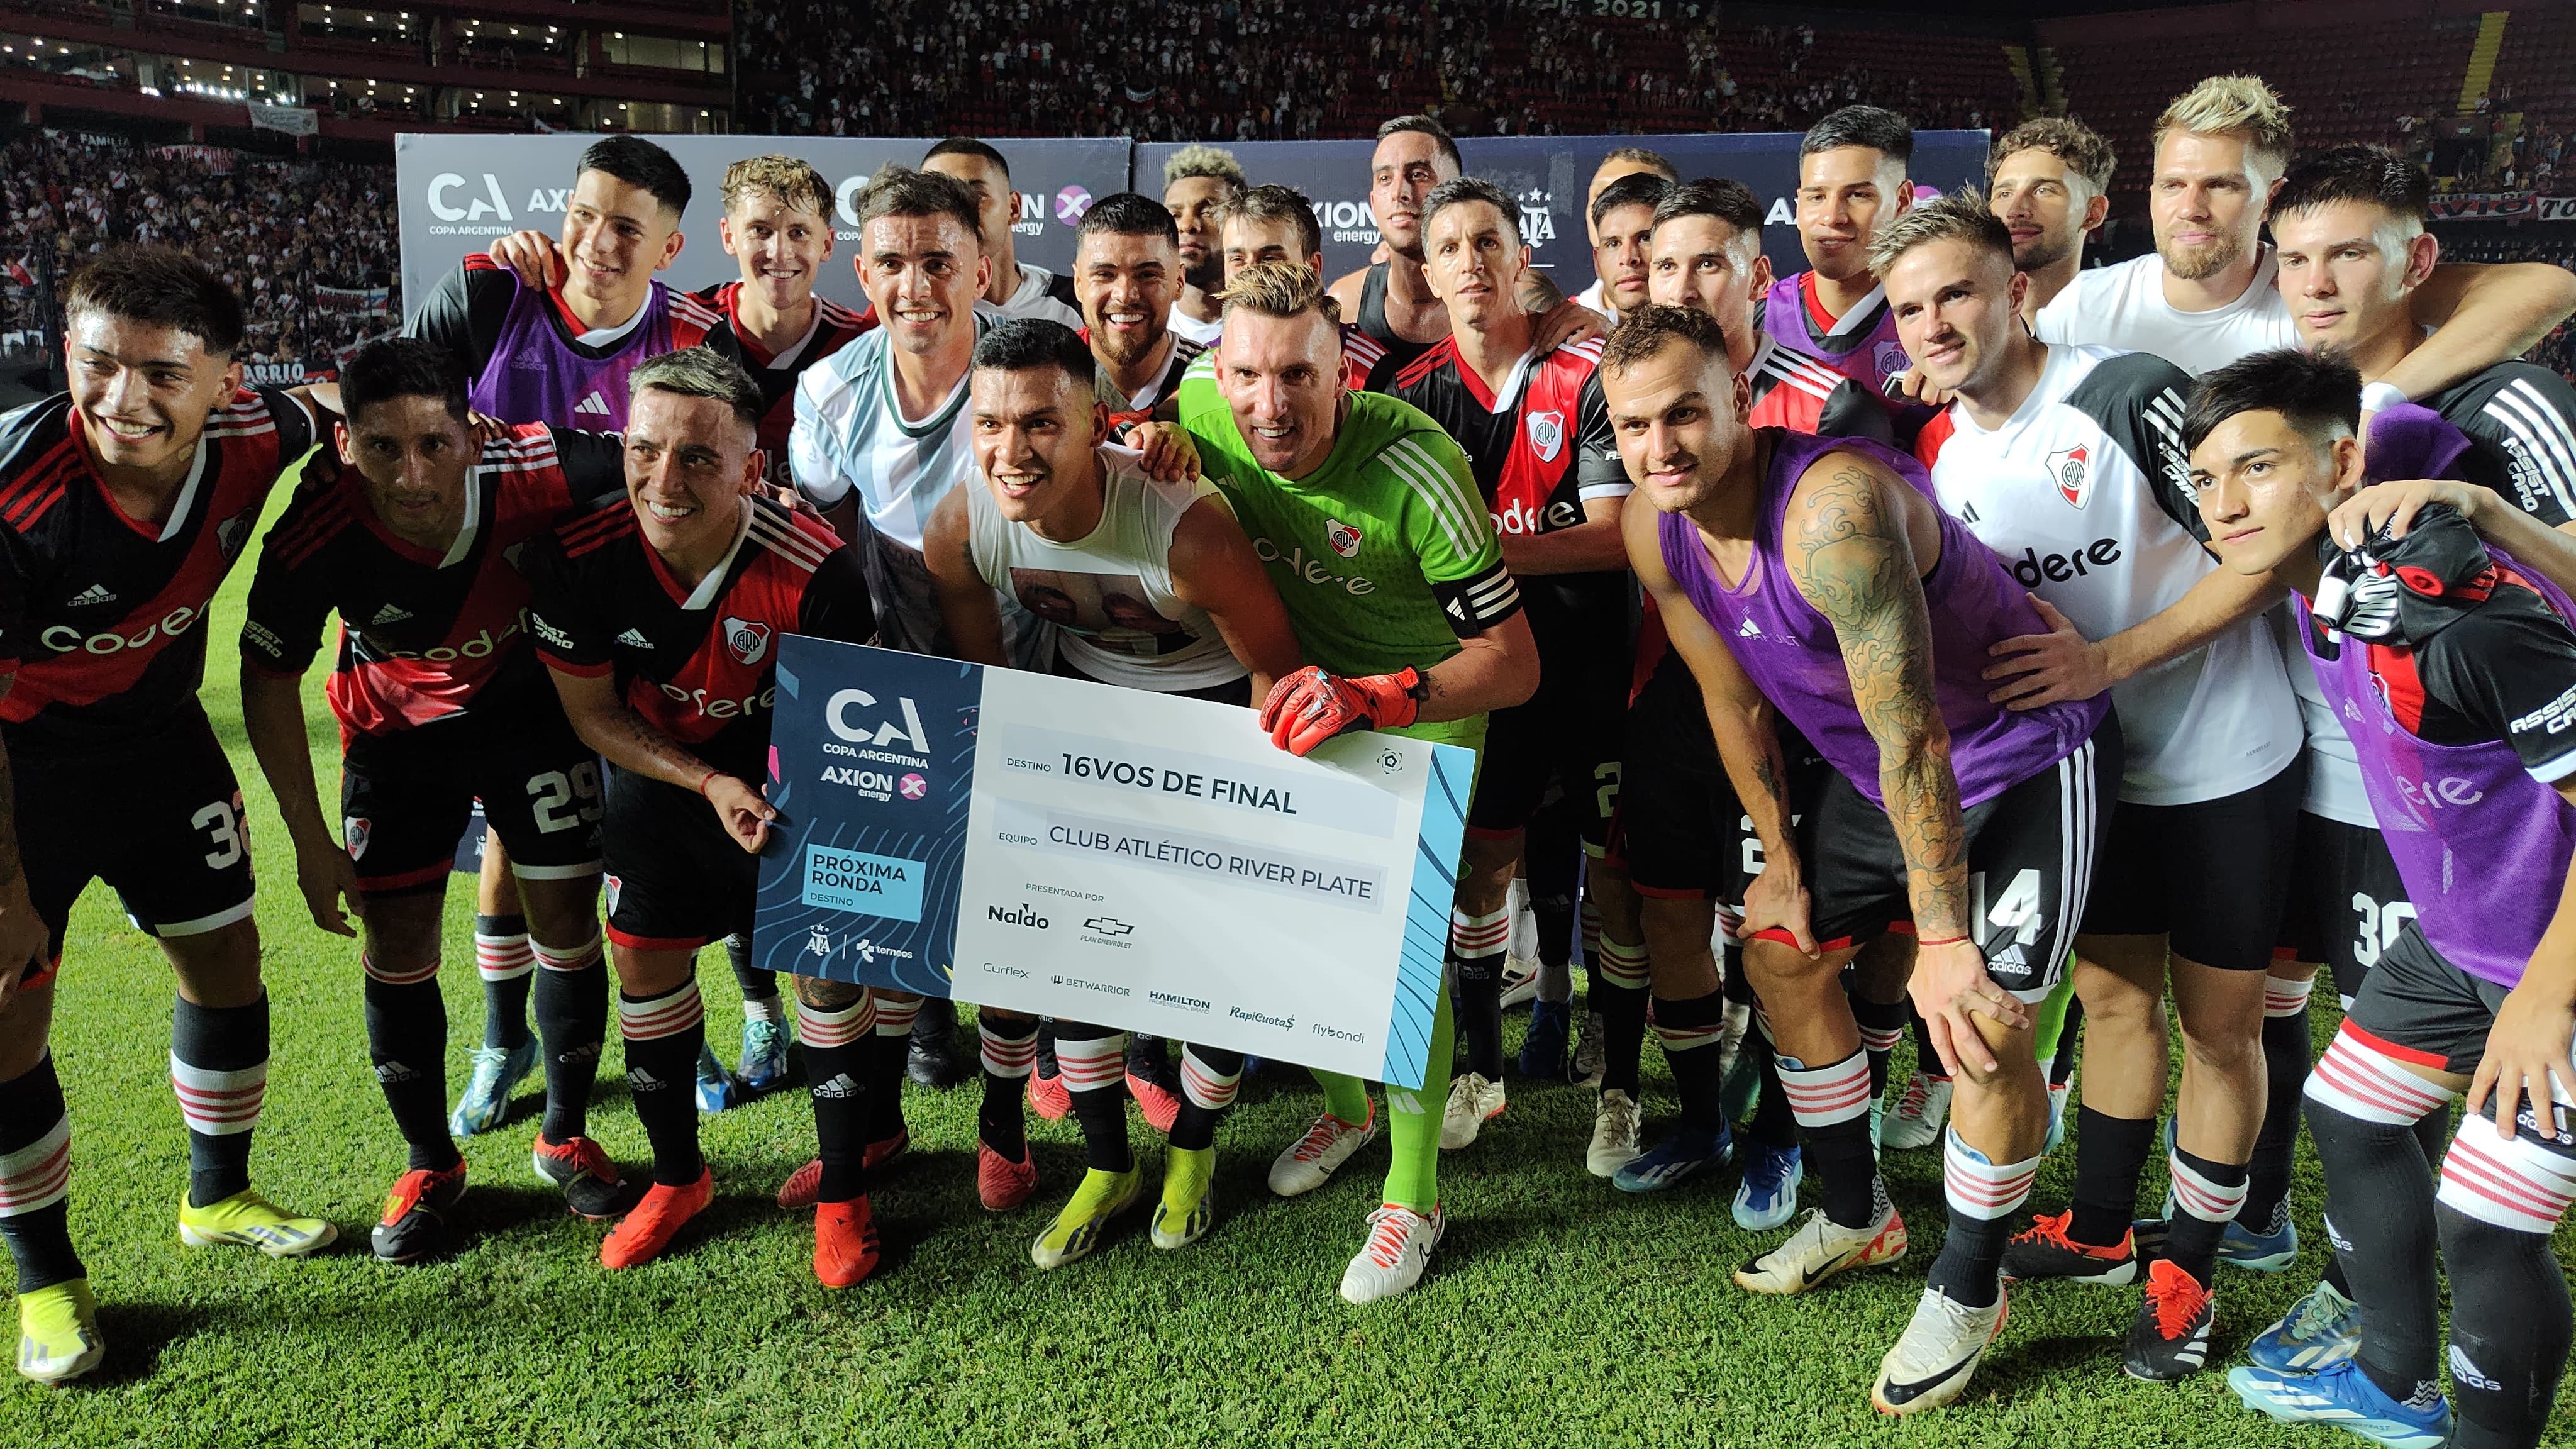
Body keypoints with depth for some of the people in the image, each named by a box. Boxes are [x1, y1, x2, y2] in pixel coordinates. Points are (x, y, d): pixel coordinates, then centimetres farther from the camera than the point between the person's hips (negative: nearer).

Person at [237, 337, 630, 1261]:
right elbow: (269, 682, -13)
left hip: (531, 709, 0)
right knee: (396, 946, 0)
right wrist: (312, 844, -10)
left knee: (568, 924, 1)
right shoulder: (315, 541, -29)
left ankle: (566, 1139, 24)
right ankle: (430, 1165, 23)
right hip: (397, 728, 0)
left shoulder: (530, 474, -34)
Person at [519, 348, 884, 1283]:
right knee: (644, 961, 8)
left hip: (793, 775, -2)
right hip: (659, 771, 3)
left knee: (831, 959, -4)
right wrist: (709, 784, -22)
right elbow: (591, 712, -11)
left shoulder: (813, 569, -32)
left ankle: (843, 1194, 16)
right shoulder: (574, 558, -25)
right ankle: (678, 1178, 32)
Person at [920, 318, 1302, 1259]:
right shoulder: (959, 528, -23)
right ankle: (1107, 1165, 22)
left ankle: (1192, 1148, 27)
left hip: (1212, 701, -3)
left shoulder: (1186, 527, -38)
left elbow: (1276, 669, -23)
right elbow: (978, 680, -5)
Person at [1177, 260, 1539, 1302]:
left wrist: (1371, 699, -45)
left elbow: (1514, 663, -31)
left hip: (1428, 705, -5)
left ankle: (1413, 1196, 5)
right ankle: (1346, 1105, 36)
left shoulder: (1415, 470, -34)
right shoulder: (1197, 418, -21)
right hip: (1303, 683, 5)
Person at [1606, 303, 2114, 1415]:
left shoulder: (1832, 508, -35)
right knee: (1780, 950, 13)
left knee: (1981, 1021, -17)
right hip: (1869, 767, 8)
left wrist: (1944, 939, -27)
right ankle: (1855, 1218, 34)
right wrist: (1782, 857, 9)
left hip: (2022, 754, -8)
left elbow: (1913, 740, -32)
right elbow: (1735, 702, 3)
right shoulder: (1655, 531, -10)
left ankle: (1968, 1293, 10)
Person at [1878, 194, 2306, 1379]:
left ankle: (2189, 1269, 23)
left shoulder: (2130, 392, -20)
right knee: (2112, 996, 17)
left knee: (2217, 1020, 6)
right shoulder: (1936, 457, 0)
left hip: (2226, 761, -5)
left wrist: (2107, 661, -25)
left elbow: (2264, 552, -20)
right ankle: (2100, 1232, 34)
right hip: (2090, 770, 5)